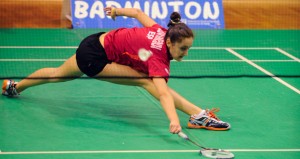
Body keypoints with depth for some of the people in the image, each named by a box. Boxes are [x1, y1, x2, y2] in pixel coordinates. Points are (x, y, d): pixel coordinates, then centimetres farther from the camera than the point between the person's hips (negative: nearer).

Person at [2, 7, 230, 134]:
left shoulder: (161, 32, -12)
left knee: (58, 75, 30)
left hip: (97, 42, 8)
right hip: (95, 57, -8)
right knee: (147, 81, -20)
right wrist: (173, 120, -61)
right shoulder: (158, 58, -32)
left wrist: (118, 11, 21)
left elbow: (138, 13, 3)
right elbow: (162, 93, -48)